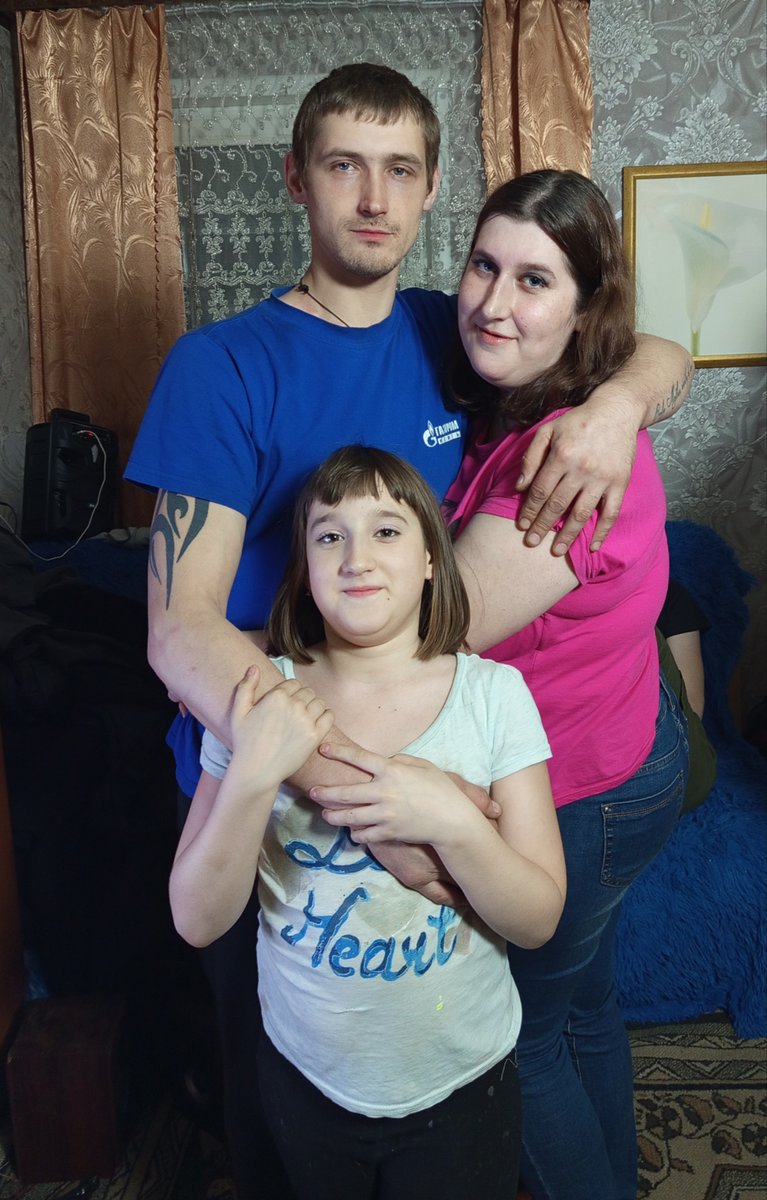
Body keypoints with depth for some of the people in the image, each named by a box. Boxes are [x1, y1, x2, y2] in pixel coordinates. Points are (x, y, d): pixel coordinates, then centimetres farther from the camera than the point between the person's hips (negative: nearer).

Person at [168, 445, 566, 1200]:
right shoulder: (261, 700, -11)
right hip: (306, 1076, 2)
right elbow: (197, 921, -12)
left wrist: (451, 822, -30)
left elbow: (538, 921, -12)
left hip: (461, 1082, -1)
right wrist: (253, 777, -28)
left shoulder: (493, 693, -13)